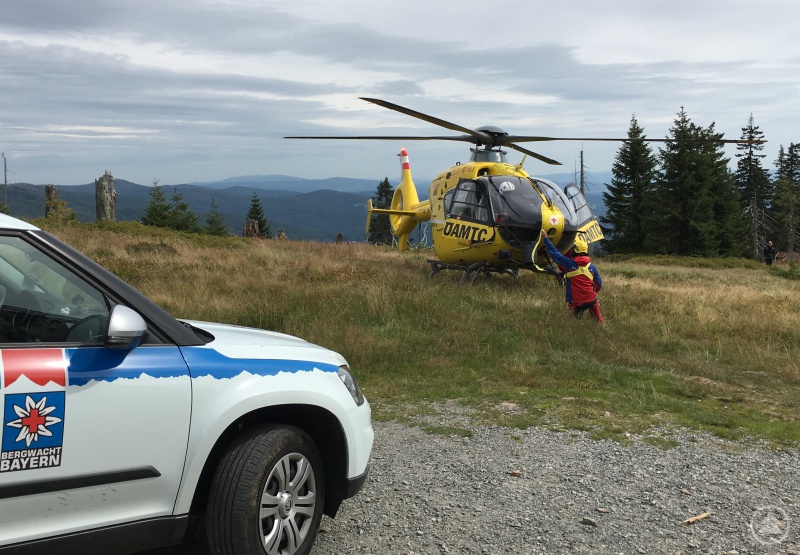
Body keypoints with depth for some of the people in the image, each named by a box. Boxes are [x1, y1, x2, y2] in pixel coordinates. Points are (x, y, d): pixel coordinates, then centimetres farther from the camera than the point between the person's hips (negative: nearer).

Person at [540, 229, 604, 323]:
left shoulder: (569, 263, -11)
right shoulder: (591, 266, 1)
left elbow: (555, 254, -4)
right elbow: (599, 284, 7)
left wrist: (545, 238, 3)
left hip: (576, 302, -3)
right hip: (591, 299, 3)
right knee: (599, 321, 15)